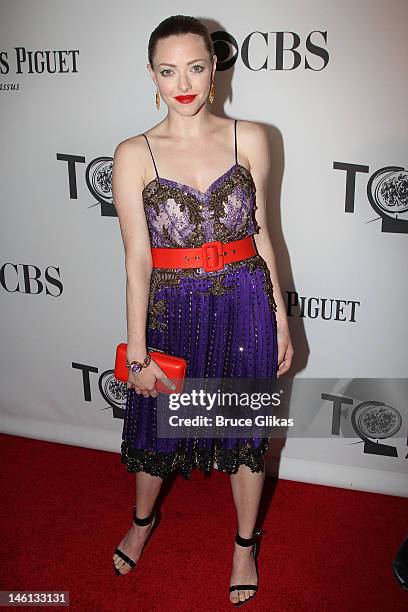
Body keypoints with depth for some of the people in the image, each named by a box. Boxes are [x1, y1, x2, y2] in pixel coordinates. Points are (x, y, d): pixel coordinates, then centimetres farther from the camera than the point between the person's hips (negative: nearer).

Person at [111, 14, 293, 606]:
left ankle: (245, 544, 42)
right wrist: (138, 353, -7)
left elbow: (261, 233, 4)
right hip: (172, 308, 0)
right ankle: (143, 520, 51)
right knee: (157, 424, 19)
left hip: (245, 305, 1)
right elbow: (138, 259, -8)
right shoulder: (134, 154, -6)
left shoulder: (249, 139, -2)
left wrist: (281, 321, 4)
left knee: (246, 430, 15)